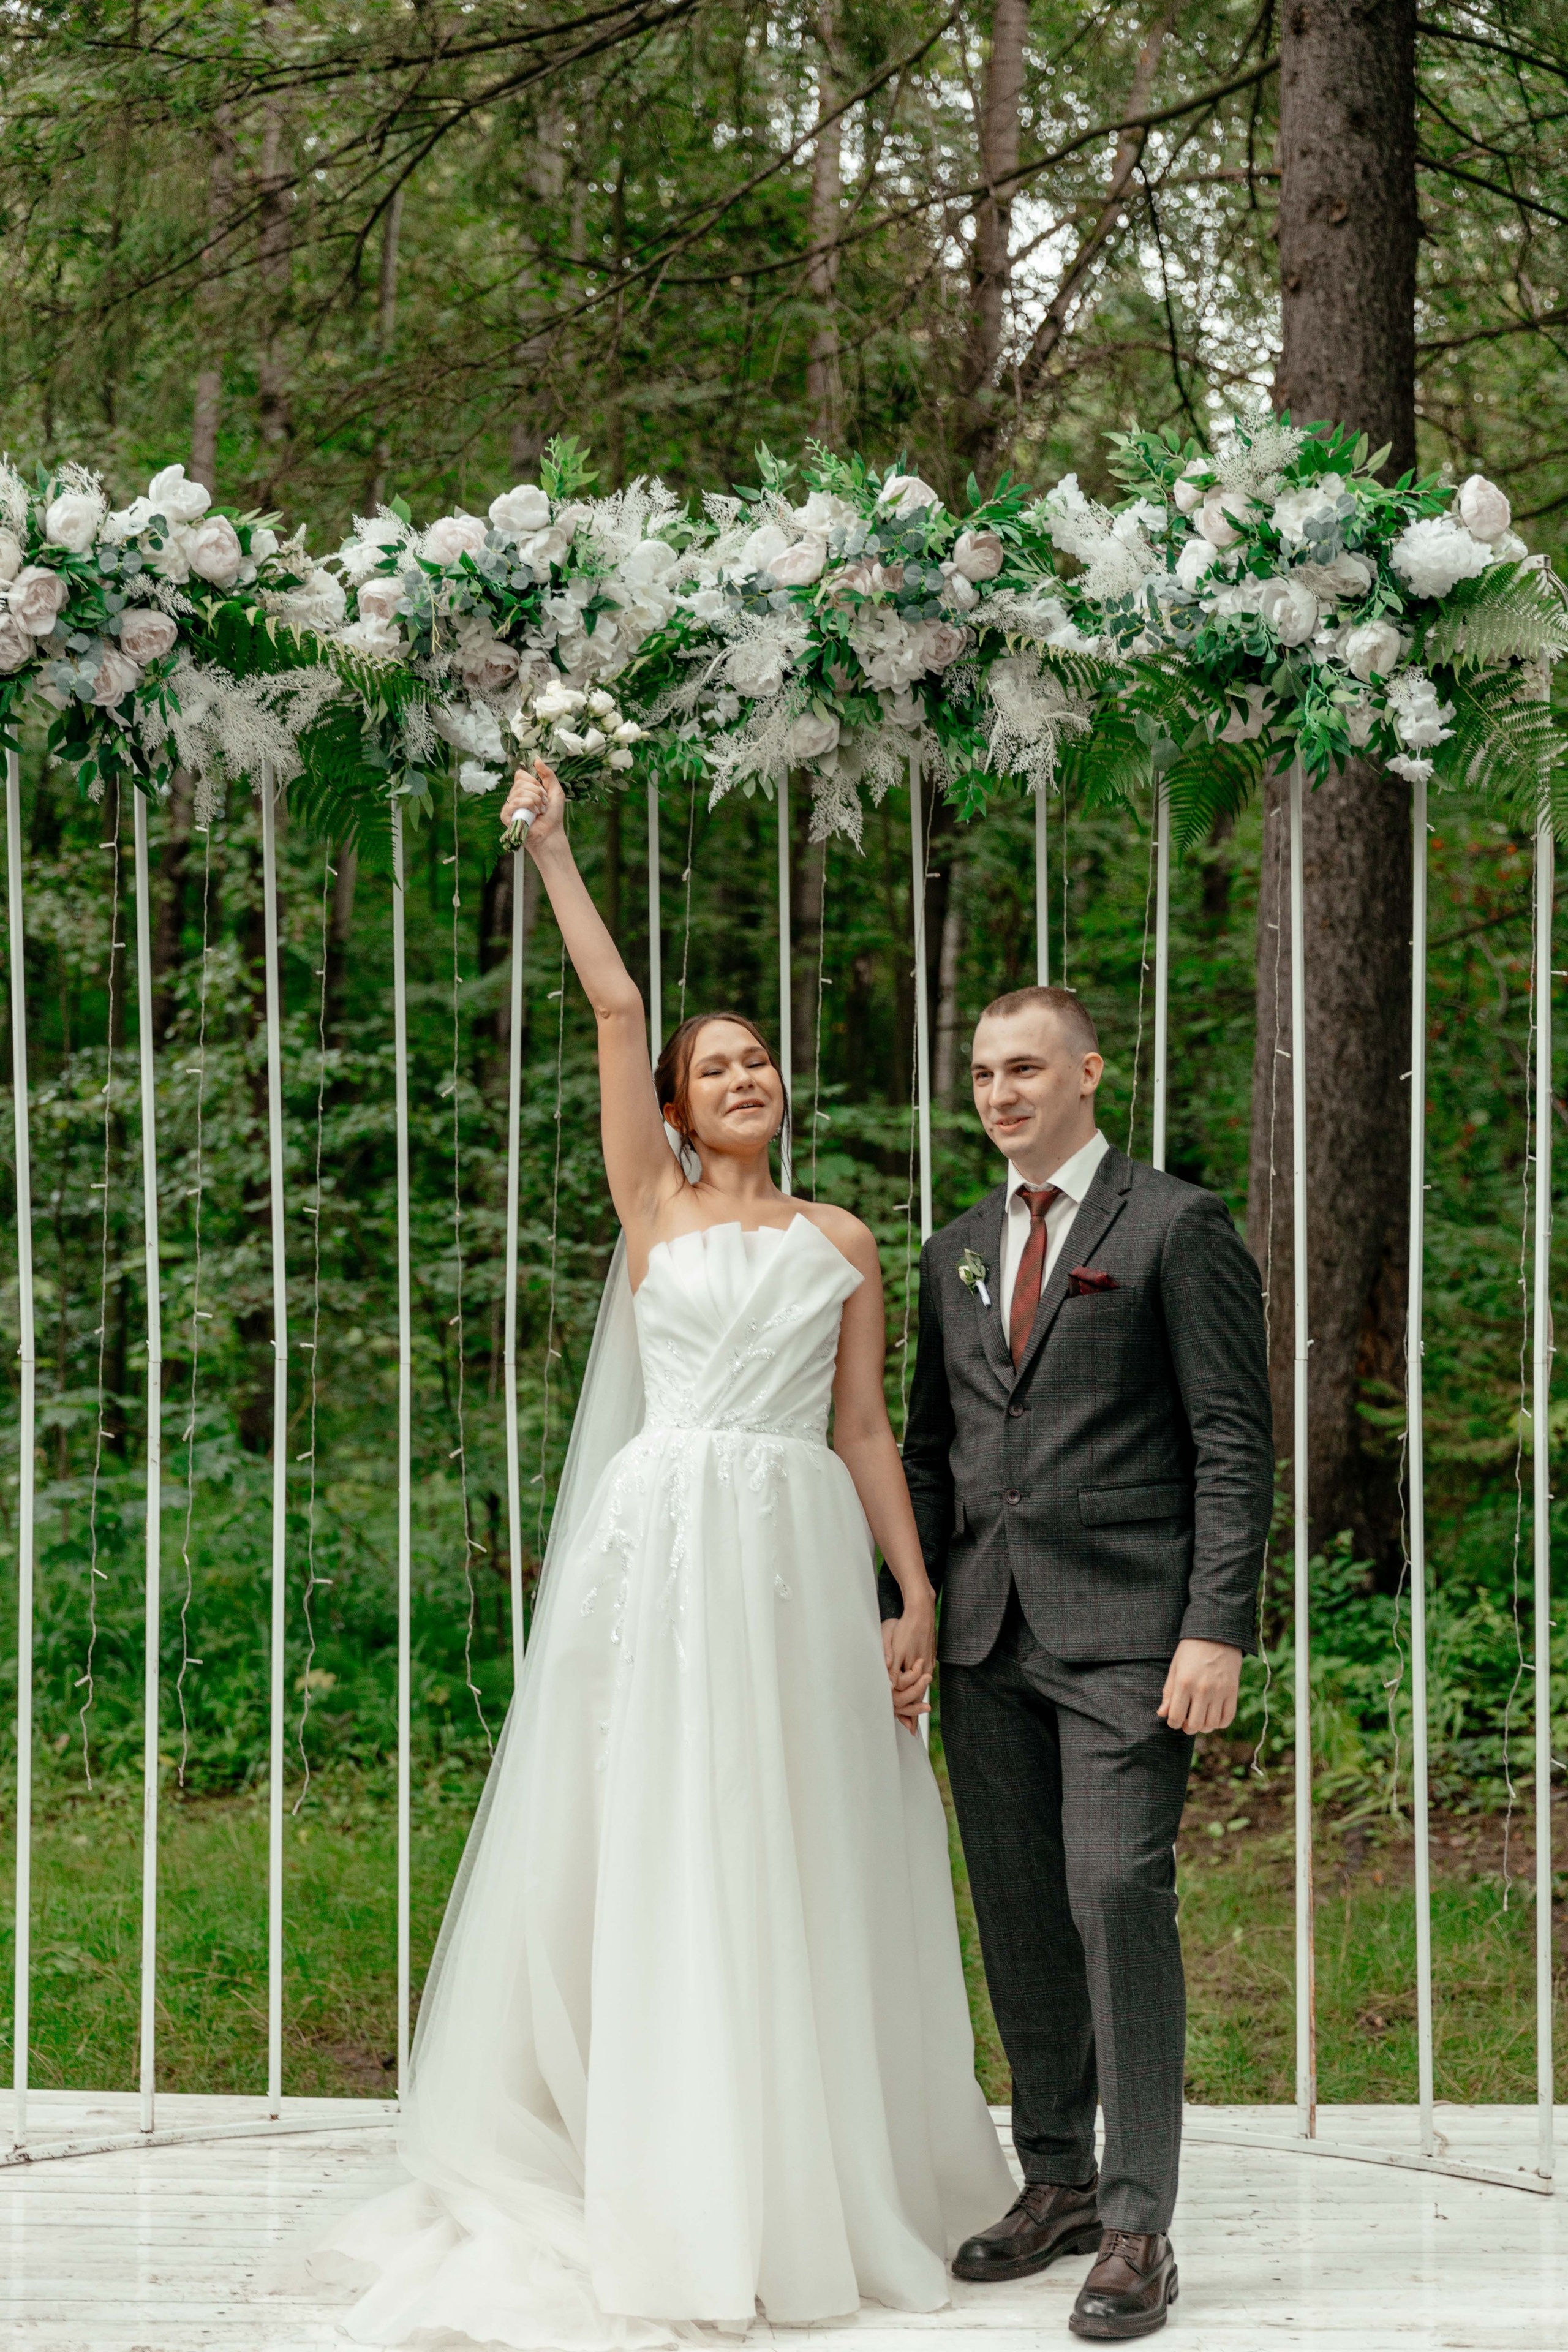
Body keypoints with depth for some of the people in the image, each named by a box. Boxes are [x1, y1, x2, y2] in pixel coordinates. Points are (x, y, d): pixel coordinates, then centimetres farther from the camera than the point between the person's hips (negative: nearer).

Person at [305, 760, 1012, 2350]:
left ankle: (820, 2184, 12)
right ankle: (677, 2196, 3)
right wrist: (549, 849, -2)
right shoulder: (655, 1206, 8)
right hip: (667, 1543, -2)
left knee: (802, 1854, 3)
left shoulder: (842, 1244, 14)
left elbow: (865, 1430, 10)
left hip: (804, 1555, 2)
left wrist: (917, 1596, 4)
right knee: (660, 1846, -3)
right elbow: (615, 1010, 0)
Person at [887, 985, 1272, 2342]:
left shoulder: (1176, 1228, 0)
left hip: (1126, 1633, -6)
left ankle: (1138, 2229, -7)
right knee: (1020, 1916, 8)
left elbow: (1234, 1445, -5)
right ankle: (1056, 2182, 19)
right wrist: (896, 1609, 10)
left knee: (1120, 1897, -12)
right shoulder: (956, 1257, 17)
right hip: (989, 1637, 6)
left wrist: (1217, 1630, -13)